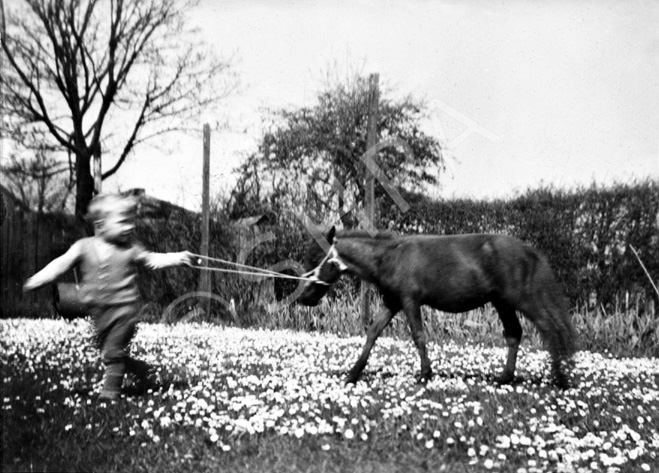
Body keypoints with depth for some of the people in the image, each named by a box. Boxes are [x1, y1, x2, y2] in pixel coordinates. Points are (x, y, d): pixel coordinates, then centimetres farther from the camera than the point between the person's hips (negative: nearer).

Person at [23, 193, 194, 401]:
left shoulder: (130, 248, -2)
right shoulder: (84, 247, -1)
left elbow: (152, 260, 7)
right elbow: (61, 264, -1)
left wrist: (177, 258, -4)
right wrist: (37, 280, -9)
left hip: (124, 307, -4)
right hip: (98, 311, 4)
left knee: (113, 351, -7)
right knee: (105, 350, 14)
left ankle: (111, 389, 6)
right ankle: (139, 368, 34)